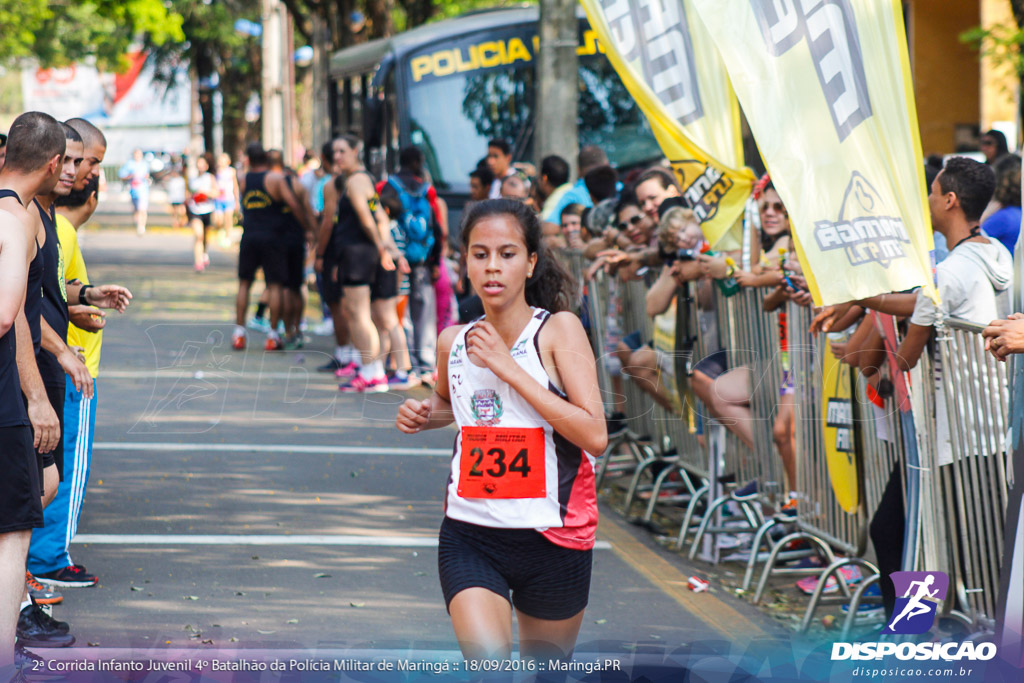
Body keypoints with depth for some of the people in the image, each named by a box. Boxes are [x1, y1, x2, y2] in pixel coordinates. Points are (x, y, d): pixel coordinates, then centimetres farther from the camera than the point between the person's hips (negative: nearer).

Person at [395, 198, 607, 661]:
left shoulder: (559, 329, -9)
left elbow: (595, 436, -20)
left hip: (552, 536, -2)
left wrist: (508, 367, -20)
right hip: (469, 535, 2)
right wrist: (422, 416, 5)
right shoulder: (453, 342, 4)